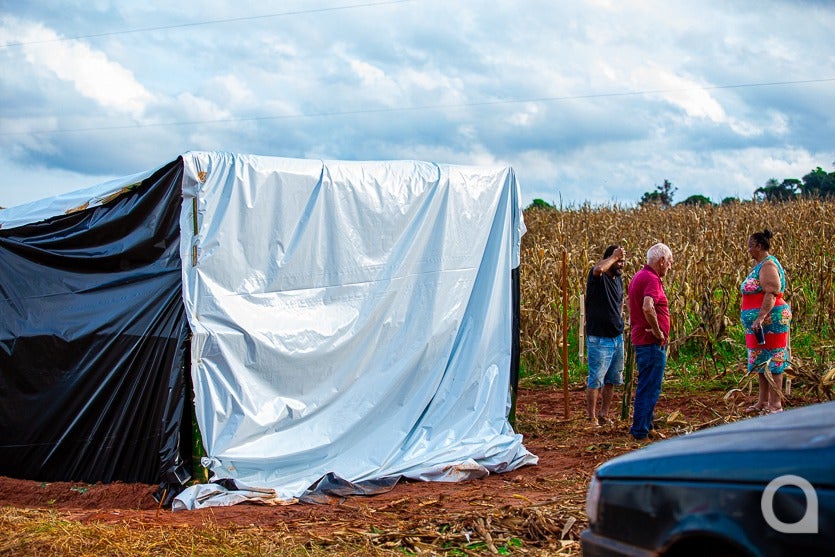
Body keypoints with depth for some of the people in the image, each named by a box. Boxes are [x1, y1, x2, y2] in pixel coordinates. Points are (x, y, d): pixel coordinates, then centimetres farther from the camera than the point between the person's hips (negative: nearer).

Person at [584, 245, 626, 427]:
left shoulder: (618, 279, 11)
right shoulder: (597, 277, -12)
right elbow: (599, 268, -38)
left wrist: (619, 320, 15)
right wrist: (614, 256, -22)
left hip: (617, 337, 8)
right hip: (599, 338, -8)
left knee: (613, 379, 14)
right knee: (596, 380, -4)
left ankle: (604, 415, 25)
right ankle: (592, 418, 4)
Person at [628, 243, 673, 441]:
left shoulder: (638, 276, 16)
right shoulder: (652, 279, -17)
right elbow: (648, 307, -34)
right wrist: (658, 331, -22)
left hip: (640, 339, 10)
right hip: (652, 342, -10)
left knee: (646, 385, 20)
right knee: (650, 388, -4)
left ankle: (643, 425, 30)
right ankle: (641, 430, 0)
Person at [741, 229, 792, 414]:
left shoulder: (768, 265, -15)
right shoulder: (760, 265, 17)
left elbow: (771, 293, -24)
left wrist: (761, 317, -31)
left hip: (770, 320, -11)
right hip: (758, 323, 11)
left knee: (772, 362, -7)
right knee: (760, 362, 14)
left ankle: (775, 404, -4)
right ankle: (763, 401, 21)